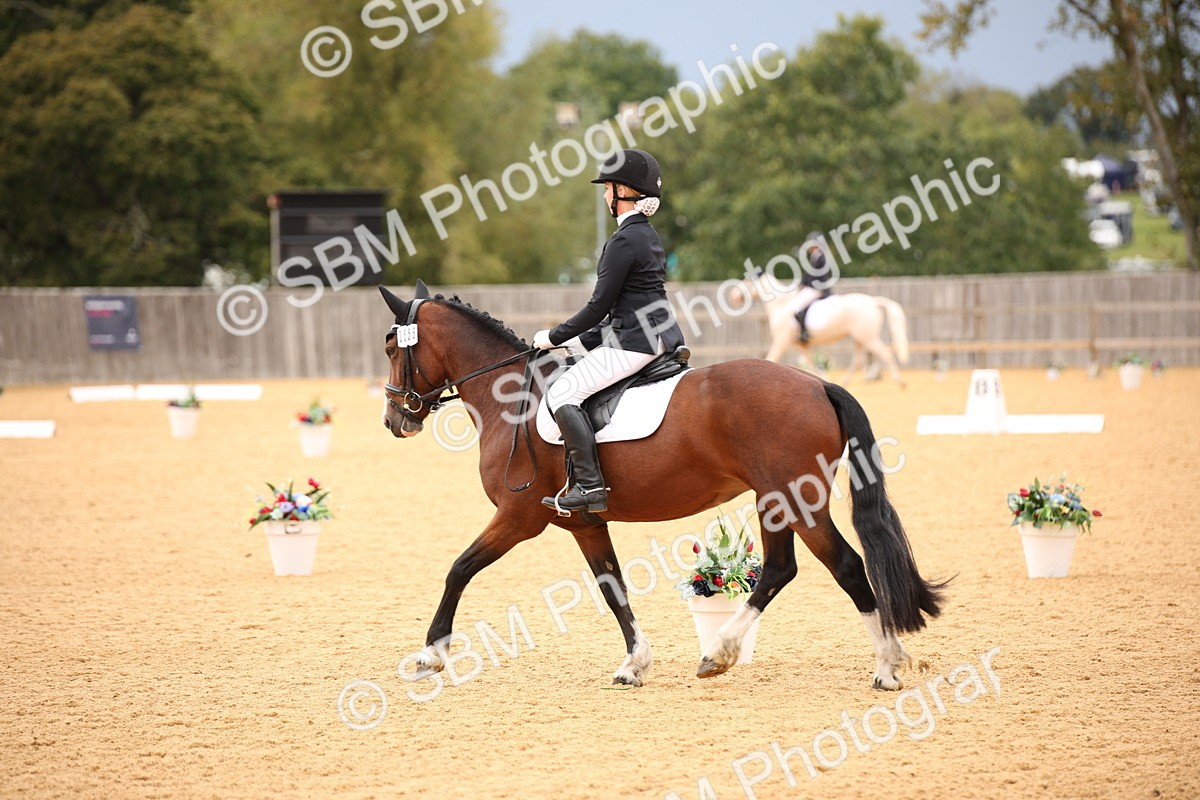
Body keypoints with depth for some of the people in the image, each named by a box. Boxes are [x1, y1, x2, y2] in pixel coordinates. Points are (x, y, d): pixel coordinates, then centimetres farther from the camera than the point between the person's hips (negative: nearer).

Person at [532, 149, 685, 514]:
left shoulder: (624, 240, -15)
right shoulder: (647, 234, 16)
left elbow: (599, 306, -14)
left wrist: (554, 337, -4)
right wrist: (583, 339, 18)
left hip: (635, 342, -11)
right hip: (661, 335, 11)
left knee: (562, 393, -11)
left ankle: (590, 487, -21)